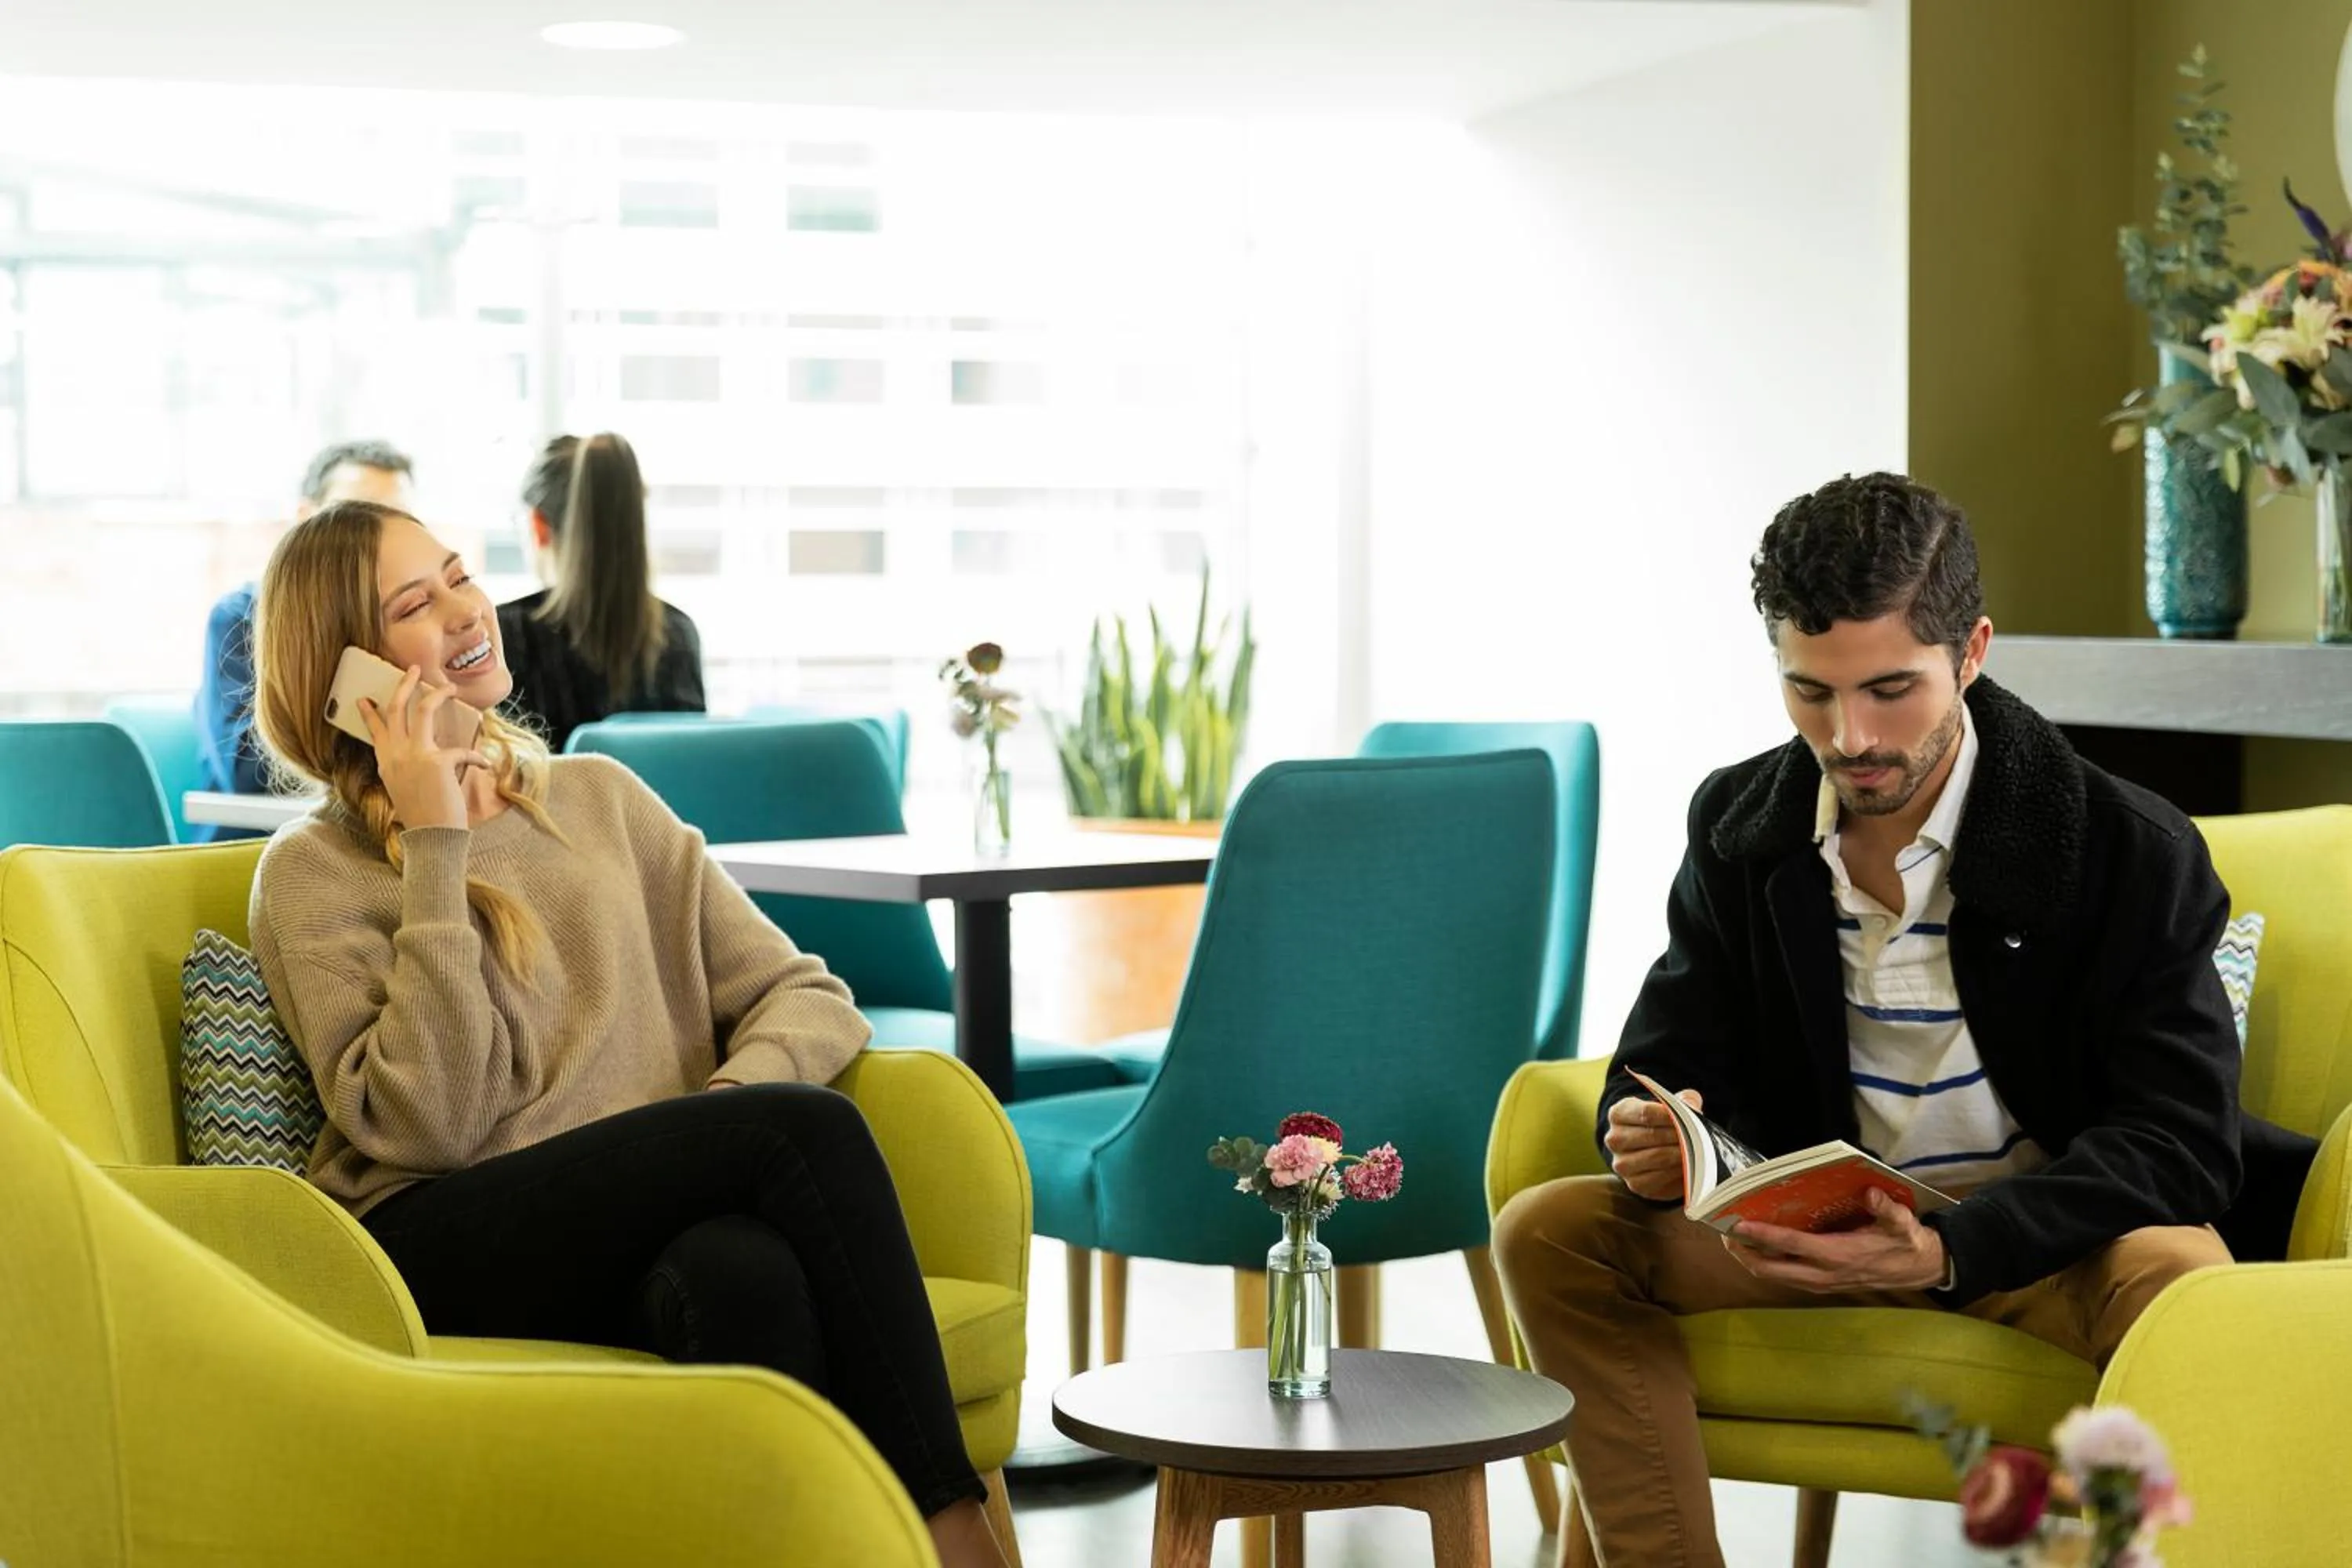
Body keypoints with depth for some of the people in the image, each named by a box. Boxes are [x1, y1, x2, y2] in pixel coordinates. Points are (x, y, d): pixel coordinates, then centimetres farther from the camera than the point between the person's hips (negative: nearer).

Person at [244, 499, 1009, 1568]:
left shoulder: (601, 798, 20)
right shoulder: (313, 874, 6)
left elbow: (808, 997, 12)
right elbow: (430, 1124, -9)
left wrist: (732, 1102, -11)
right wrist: (437, 849, -8)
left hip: (649, 1235, 3)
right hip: (445, 1252, -3)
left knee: (744, 1269, -35)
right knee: (807, 1127, -27)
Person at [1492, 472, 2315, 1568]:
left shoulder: (2131, 851, -14)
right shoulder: (1739, 828, 0)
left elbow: (2180, 1138, -18)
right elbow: (1663, 1063, 4)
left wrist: (1952, 1250, -34)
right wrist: (1651, 1143, -24)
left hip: (2049, 1242, -4)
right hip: (1817, 1231, 4)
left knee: (2178, 1282, -37)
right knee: (1548, 1232, -14)